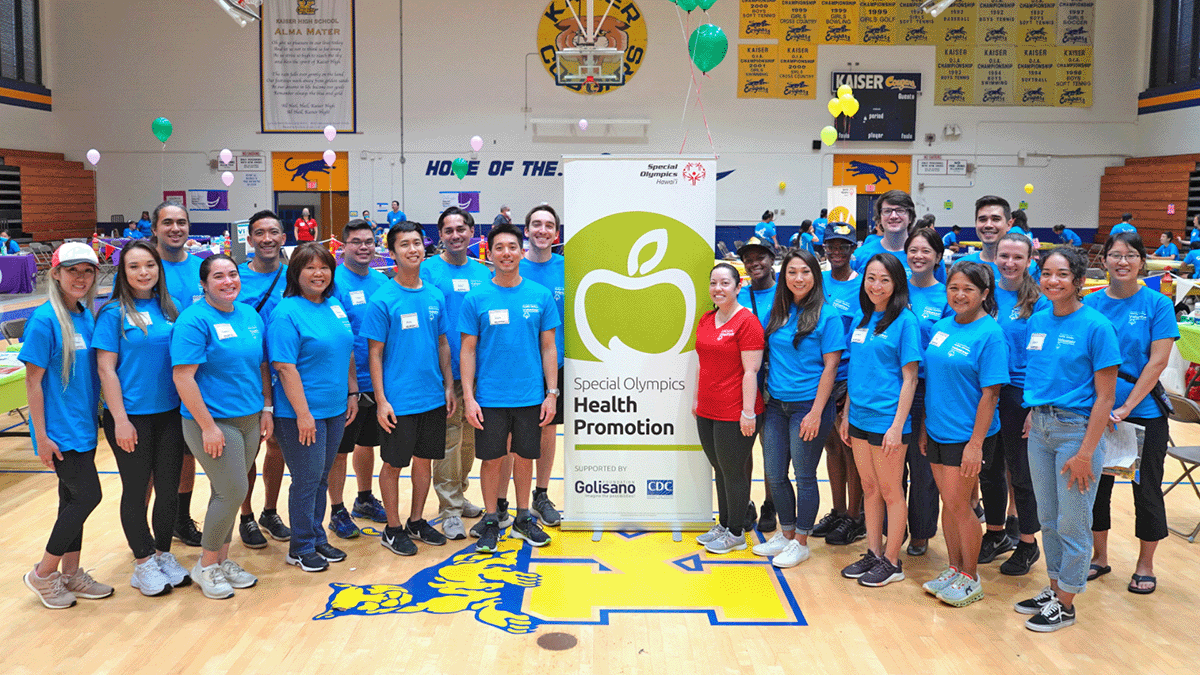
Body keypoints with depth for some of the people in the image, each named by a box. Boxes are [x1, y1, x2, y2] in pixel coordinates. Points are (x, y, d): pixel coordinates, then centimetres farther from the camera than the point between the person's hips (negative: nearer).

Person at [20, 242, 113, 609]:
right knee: (88, 496, -5)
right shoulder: (44, 320, -15)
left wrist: (93, 419, 13)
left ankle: (71, 575, 26)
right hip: (59, 429, -7)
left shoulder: (87, 316, 6)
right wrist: (41, 436, -15)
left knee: (73, 498, 14)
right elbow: (33, 380, -14)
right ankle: (43, 574, 12)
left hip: (82, 425, 7)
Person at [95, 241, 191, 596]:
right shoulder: (114, 312, -7)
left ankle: (163, 554, 27)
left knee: (169, 487, 10)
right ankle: (144, 563, 20)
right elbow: (106, 369, -9)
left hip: (169, 412, 4)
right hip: (131, 416, -4)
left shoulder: (168, 308, 6)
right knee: (136, 490, 7)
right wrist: (120, 419, -13)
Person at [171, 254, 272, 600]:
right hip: (213, 422, -6)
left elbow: (262, 364, 18)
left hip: (249, 421, 7)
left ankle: (222, 560, 27)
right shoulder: (194, 320, -12)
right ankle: (206, 567, 12)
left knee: (227, 493, 14)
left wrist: (267, 407, 11)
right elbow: (183, 377, -17)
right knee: (233, 492, -6)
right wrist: (208, 426, -19)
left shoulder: (251, 315, 10)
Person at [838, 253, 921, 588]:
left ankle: (892, 561, 17)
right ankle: (873, 553, 27)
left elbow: (909, 377, -12)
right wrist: (847, 414, 13)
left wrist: (898, 425, -17)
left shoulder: (905, 320, -10)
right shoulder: (861, 317, 9)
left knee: (890, 490, 5)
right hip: (859, 417, 6)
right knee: (869, 487, 15)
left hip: (887, 418, -6)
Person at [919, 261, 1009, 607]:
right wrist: (924, 427, 13)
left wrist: (976, 443, -19)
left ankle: (971, 578, 16)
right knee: (949, 502, 14)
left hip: (967, 436, -6)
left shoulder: (990, 334, -13)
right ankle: (954, 569, 28)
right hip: (938, 431, 6)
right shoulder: (941, 327, 7)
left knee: (959, 504, -1)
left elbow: (990, 393, -15)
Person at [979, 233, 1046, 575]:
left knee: (1020, 471, 6)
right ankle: (996, 533, 32)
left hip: (1019, 394, -4)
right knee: (989, 468, 14)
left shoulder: (1038, 302, -6)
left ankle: (1027, 544, 22)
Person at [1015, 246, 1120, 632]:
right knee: (1048, 517, 16)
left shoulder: (1096, 326, -12)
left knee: (1072, 523, 5)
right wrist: (1034, 414, 6)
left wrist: (1086, 452, -16)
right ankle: (1054, 588, 32)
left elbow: (1105, 395, -13)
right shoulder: (1037, 322, 6)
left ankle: (1065, 604, 18)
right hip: (1040, 428, 6)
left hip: (1077, 428, -6)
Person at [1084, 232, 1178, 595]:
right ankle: (1099, 556, 28)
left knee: (1146, 489, 8)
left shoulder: (1157, 304, -6)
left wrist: (1126, 407, -17)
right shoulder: (1091, 303, 1)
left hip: (1144, 412, -2)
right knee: (1096, 483, 11)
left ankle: (1145, 565, 24)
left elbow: (1158, 362, -11)